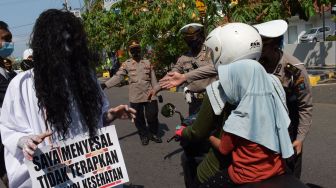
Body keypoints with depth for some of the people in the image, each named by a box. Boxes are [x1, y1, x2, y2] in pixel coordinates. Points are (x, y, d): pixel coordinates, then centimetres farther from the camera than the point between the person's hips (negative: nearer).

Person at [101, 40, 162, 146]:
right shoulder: (126, 64, 0)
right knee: (139, 118, 8)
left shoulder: (148, 63, 7)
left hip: (149, 95, 1)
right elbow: (118, 77, -9)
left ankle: (154, 134, 28)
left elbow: (153, 79, 10)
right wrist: (105, 85, -21)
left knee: (152, 116, 5)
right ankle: (144, 135, 29)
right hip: (135, 97, -1)